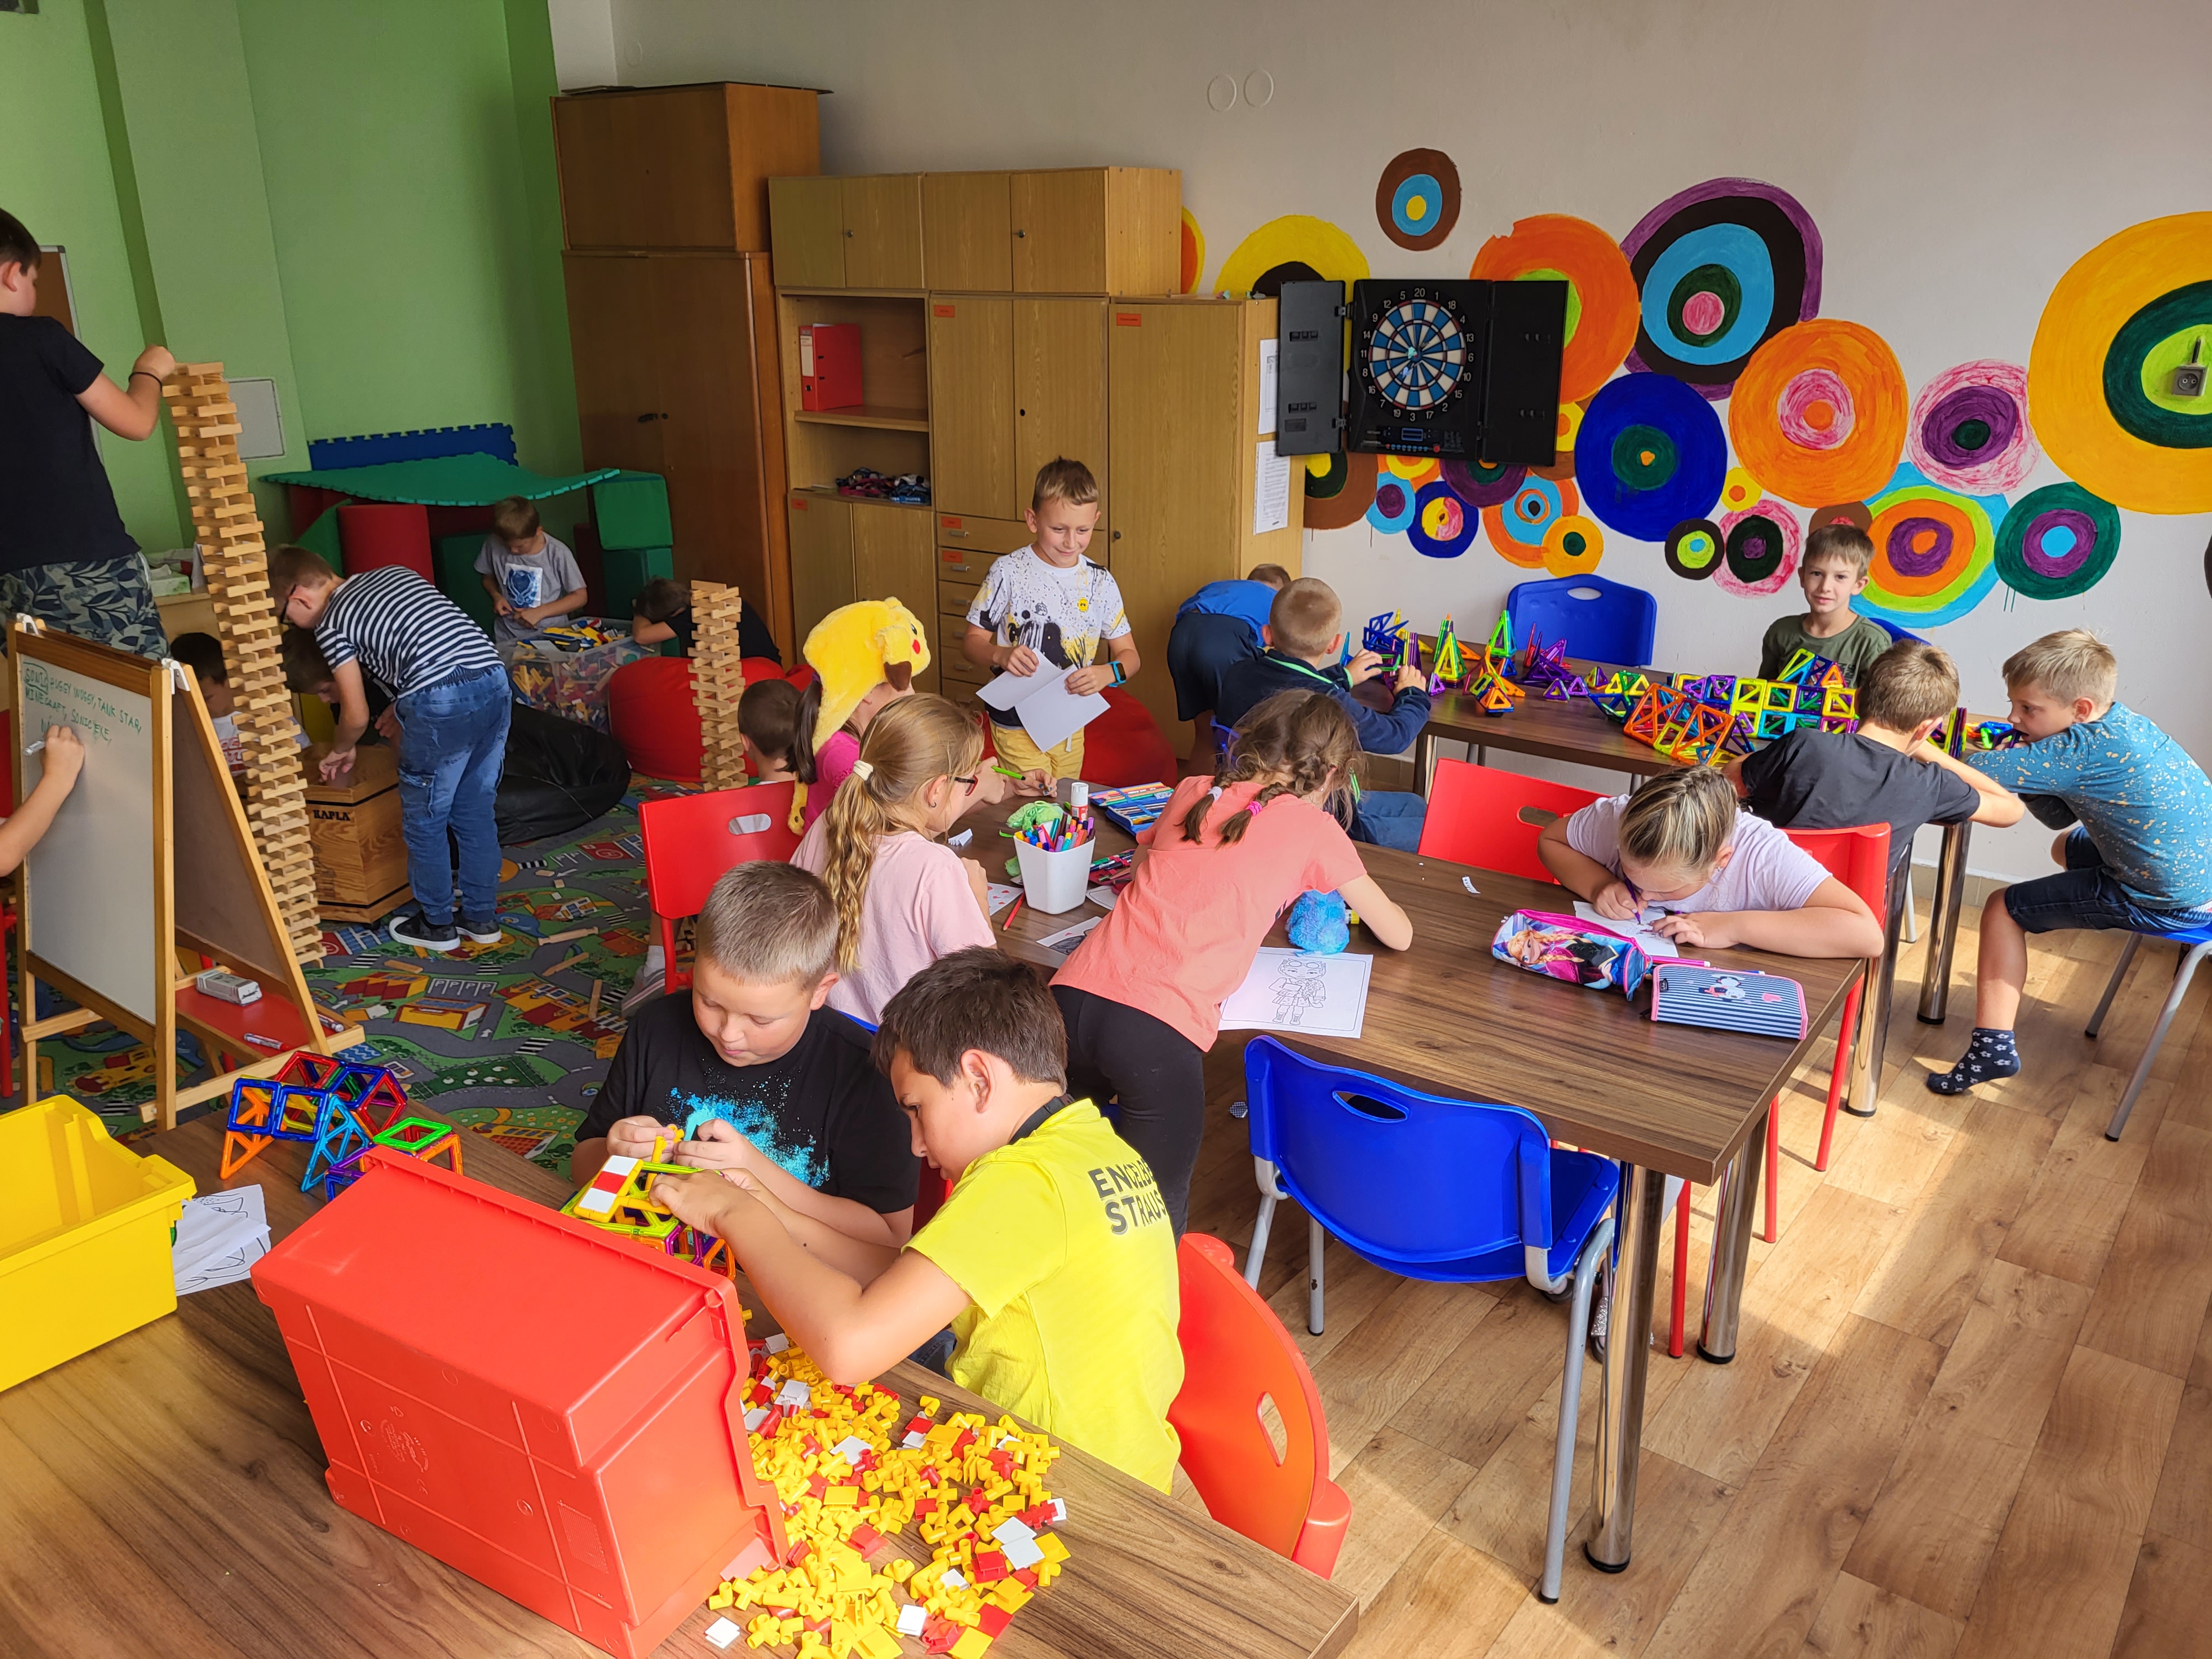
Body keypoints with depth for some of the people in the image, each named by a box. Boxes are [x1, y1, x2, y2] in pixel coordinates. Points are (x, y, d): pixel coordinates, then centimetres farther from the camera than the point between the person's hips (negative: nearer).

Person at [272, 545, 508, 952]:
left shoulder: (331, 625, 4)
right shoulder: (396, 573, 23)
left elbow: (357, 716, 5)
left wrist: (339, 750, 26)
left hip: (441, 704, -7)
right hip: (495, 682, 7)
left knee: (424, 822, 12)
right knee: (476, 813, 19)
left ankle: (437, 925, 25)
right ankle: (482, 918, 28)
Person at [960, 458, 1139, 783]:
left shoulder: (1100, 582, -1)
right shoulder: (1008, 572, -10)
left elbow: (1129, 655, 2)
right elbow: (972, 642, -5)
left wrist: (1107, 673, -21)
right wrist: (1000, 655, -27)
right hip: (1016, 722, -4)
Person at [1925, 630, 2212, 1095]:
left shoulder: (2087, 750, -25)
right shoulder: (2119, 722, 3)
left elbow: (1973, 773, -31)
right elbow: (2058, 815, 7)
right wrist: (2025, 761, -8)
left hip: (2171, 903, -10)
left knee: (2003, 909, -3)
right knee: (2068, 846, 32)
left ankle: (1992, 1046, -3)